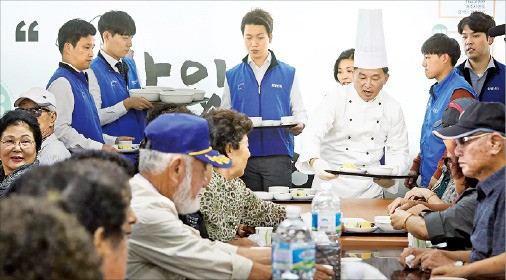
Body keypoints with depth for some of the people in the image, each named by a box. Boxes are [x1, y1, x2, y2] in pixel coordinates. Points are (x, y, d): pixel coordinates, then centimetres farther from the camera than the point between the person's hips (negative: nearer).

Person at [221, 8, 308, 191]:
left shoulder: (288, 74, 8)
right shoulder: (232, 76, 11)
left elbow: (299, 111, 7)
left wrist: (299, 125, -15)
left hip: (278, 154, -1)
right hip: (243, 154, 1)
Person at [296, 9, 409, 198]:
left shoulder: (392, 109, 5)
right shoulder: (336, 99, -4)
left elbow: (398, 151, 10)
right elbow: (313, 133, -16)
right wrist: (315, 161, -38)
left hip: (369, 188, 2)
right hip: (331, 181, -2)